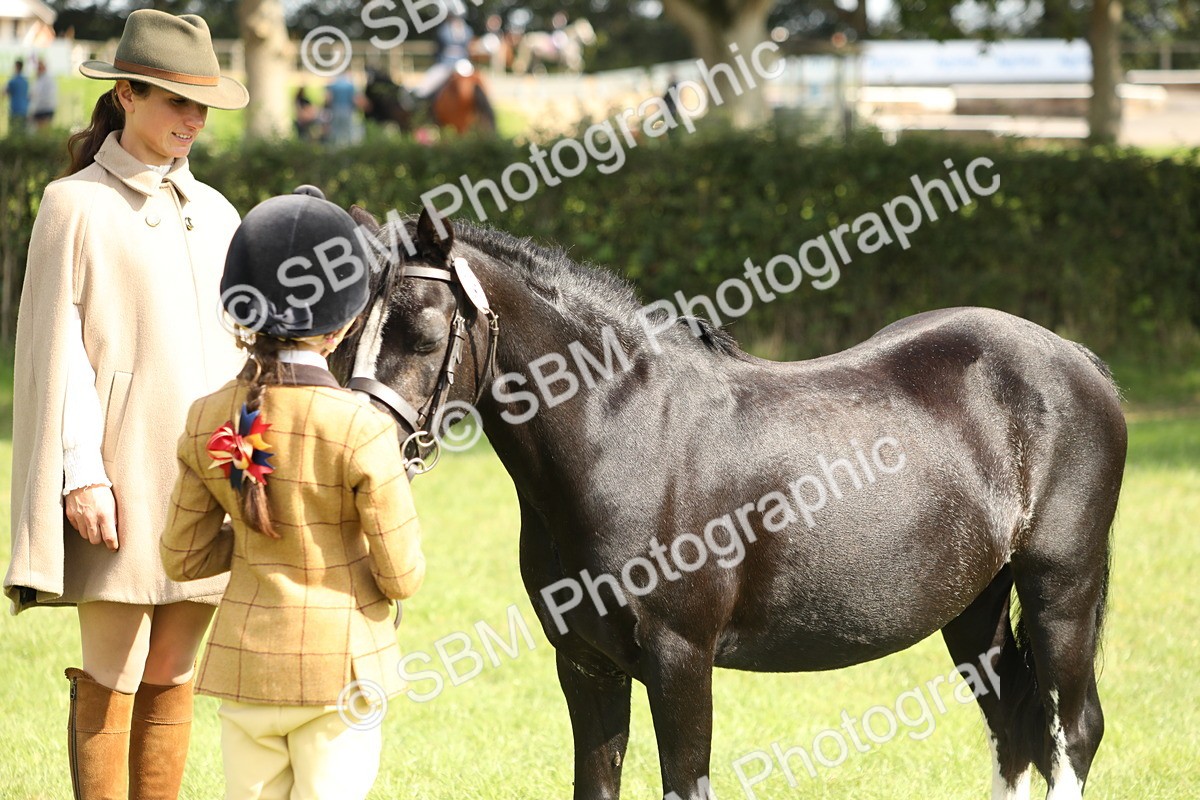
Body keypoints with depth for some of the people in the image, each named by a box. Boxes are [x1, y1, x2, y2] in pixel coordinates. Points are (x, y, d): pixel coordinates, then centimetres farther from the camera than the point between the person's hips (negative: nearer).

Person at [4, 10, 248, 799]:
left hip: (207, 481, 5)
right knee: (113, 679, -4)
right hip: (123, 481, -5)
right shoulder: (77, 206, -4)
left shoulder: (215, 214, 13)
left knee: (173, 677, 8)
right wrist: (79, 473, -13)